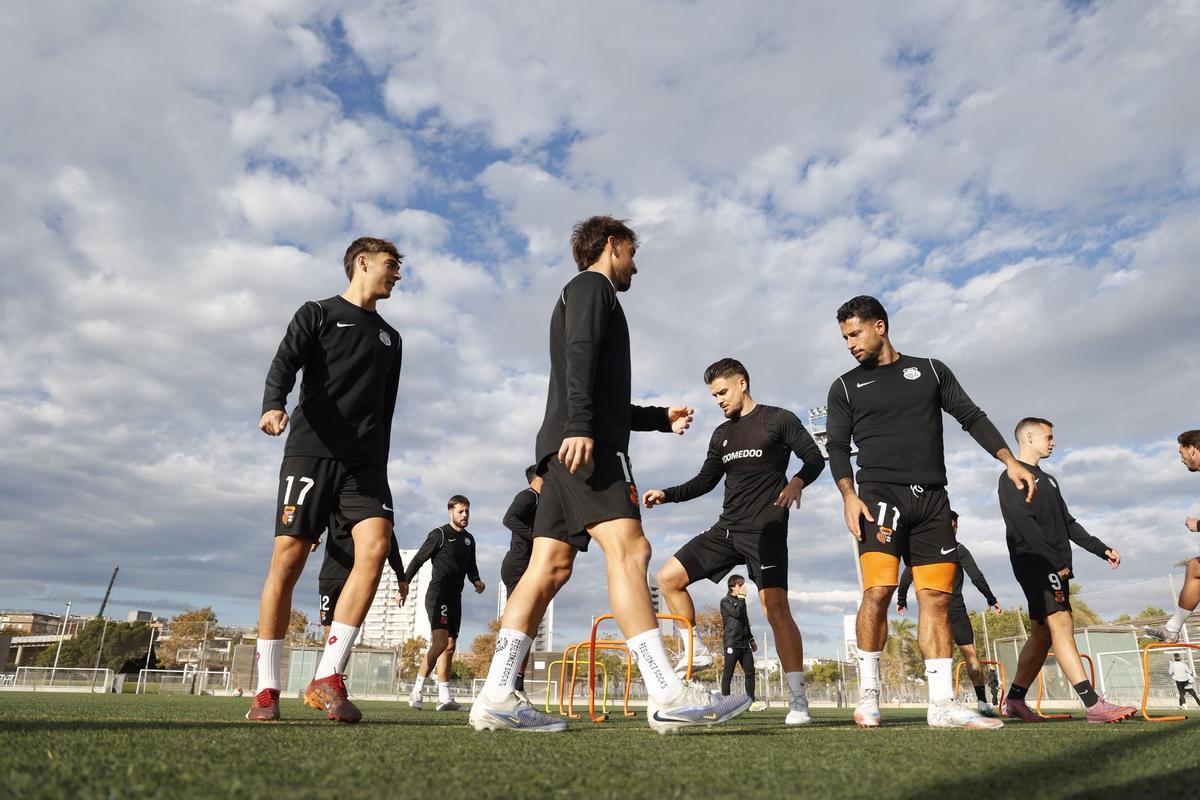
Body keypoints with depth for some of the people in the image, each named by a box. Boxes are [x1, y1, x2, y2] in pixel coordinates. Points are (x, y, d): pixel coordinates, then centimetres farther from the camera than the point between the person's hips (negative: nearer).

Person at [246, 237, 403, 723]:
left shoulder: (390, 338, 24)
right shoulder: (317, 314, 11)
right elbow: (284, 364, -6)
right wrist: (273, 405, -27)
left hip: (365, 461, 4)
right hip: (311, 451, -4)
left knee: (375, 545, -17)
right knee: (288, 557, -5)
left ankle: (327, 678, -13)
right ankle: (267, 689, 6)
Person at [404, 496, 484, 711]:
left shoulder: (469, 539, 16)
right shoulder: (439, 534, -5)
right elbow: (418, 559, -5)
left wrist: (476, 580, 4)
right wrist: (404, 585, -11)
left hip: (455, 597, 8)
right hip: (438, 593, -7)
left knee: (450, 647, 7)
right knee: (441, 642, -19)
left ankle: (444, 698, 11)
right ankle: (416, 692, -10)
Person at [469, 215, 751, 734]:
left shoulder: (584, 294, 35)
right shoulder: (592, 286, 6)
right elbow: (579, 356, -14)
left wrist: (662, 418, 33)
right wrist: (579, 426, -27)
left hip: (564, 449, 10)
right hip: (586, 444, -10)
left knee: (549, 568, 1)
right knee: (628, 550, -17)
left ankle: (495, 698, -2)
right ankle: (667, 696, -21)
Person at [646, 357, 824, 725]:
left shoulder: (778, 419, -1)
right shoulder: (721, 434, 17)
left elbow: (815, 457, -5)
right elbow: (706, 481, 20)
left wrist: (797, 481, -26)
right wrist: (667, 494, 7)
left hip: (766, 530, -7)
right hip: (727, 529, 7)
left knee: (776, 609, -16)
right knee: (668, 577, 0)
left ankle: (798, 699, -5)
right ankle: (696, 652, 11)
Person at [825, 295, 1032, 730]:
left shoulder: (930, 370, 15)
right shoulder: (846, 387, 10)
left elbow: (972, 417, 14)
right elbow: (837, 446, 4)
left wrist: (1009, 460, 0)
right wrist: (848, 495, -12)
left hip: (931, 498, 2)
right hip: (881, 494, -2)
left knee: (937, 597, 0)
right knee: (878, 590, -17)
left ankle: (942, 704, 6)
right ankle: (868, 693, -3)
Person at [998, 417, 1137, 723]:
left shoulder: (1048, 479, 24)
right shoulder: (1012, 477, -4)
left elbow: (1068, 523, 24)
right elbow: (1025, 525, -15)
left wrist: (1102, 549, 15)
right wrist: (1056, 562, -17)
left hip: (1055, 567, 9)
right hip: (1034, 562, -9)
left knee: (1043, 633, 7)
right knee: (1061, 623, -17)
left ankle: (1014, 699, 14)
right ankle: (1094, 704, -24)